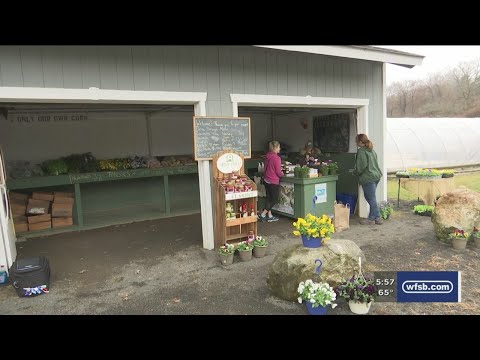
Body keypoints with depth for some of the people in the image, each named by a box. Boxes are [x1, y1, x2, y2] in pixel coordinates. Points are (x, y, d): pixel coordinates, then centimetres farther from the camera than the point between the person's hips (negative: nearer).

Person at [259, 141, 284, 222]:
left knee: (269, 198, 15)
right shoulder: (277, 158, -19)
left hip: (266, 180, 8)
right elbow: (278, 172, -15)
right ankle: (263, 215, 4)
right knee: (274, 199, 5)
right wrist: (282, 174, 4)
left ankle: (269, 216, 22)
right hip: (274, 182, -8)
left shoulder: (267, 156, 4)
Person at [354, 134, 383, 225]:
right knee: (370, 197, 16)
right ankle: (376, 217, 20)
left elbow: (361, 166, -18)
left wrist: (356, 173, 1)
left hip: (368, 177, -9)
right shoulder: (372, 150, 15)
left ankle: (371, 219, 8)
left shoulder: (361, 151, -13)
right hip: (376, 175, 9)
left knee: (371, 198, -1)